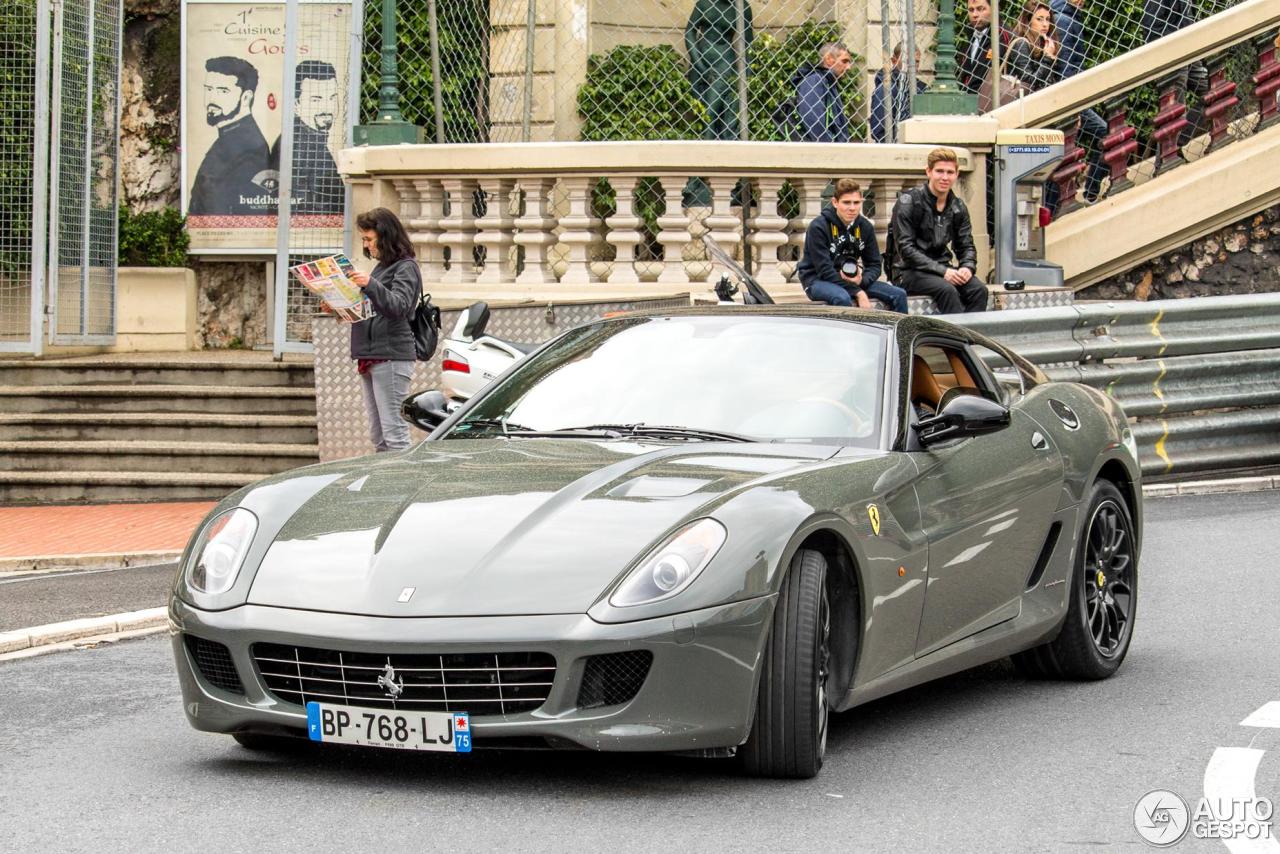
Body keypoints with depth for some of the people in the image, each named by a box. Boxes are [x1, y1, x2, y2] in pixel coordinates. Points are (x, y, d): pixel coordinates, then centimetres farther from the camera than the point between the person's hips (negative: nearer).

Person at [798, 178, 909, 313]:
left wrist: (862, 280, -20)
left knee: (899, 295, -8)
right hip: (817, 280, -6)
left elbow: (874, 265, 5)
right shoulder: (818, 227, -17)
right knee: (842, 298, -40)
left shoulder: (865, 227, 2)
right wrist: (858, 293, -28)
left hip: (852, 278, 6)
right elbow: (824, 270, -22)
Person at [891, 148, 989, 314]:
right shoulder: (908, 202, -8)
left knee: (978, 289, -22)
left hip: (943, 268, 5)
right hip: (912, 272, -5)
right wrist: (942, 271, -21)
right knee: (947, 290, -33)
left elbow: (966, 246, 14)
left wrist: (968, 267, -11)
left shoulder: (958, 207, 10)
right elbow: (905, 249, -14)